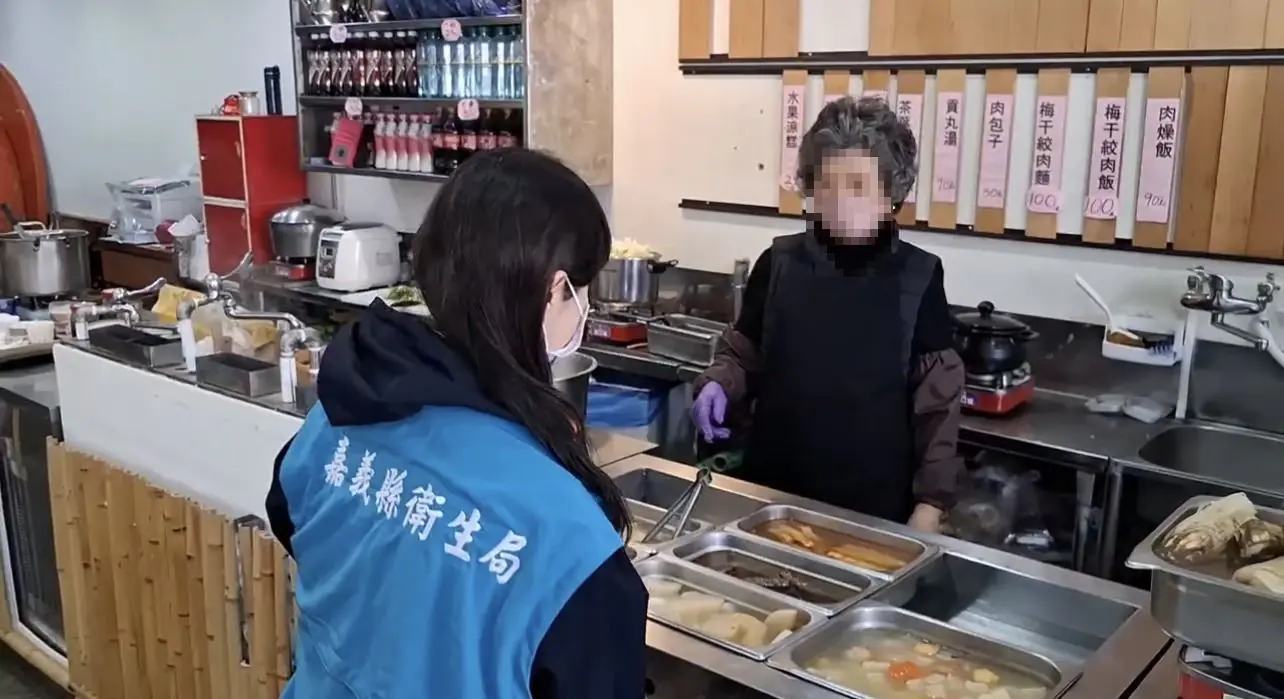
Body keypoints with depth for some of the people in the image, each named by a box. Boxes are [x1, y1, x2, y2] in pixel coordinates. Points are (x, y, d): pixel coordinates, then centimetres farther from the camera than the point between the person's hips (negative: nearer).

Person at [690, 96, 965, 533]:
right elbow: (742, 354, 9)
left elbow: (938, 402, -4)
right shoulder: (779, 263, -2)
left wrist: (930, 503, -8)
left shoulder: (917, 279, -7)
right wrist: (718, 386, -11)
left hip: (873, 505, -2)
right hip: (772, 489, 2)